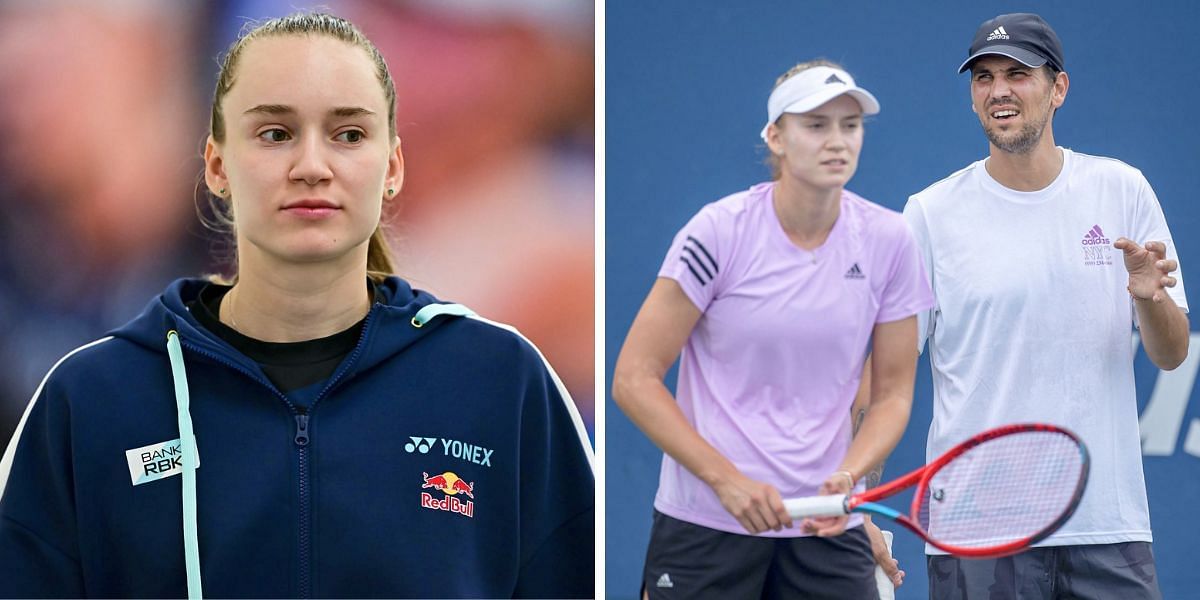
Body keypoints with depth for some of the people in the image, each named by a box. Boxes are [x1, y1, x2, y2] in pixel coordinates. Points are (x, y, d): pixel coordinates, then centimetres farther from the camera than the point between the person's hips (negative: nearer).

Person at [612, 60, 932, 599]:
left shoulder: (887, 241, 0)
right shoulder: (721, 230, -10)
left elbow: (892, 393, 6)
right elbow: (633, 380, -10)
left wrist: (846, 478, -13)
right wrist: (727, 479, -18)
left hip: (828, 525, 3)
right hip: (705, 524, -3)